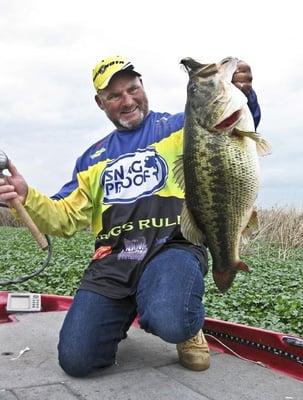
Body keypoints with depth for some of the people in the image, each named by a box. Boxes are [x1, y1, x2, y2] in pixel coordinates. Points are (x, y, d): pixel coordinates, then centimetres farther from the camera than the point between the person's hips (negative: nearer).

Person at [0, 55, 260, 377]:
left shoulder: (180, 128, 8)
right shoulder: (93, 157, 20)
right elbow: (66, 217, 17)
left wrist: (243, 96, -29)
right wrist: (26, 197, -3)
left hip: (173, 247, -3)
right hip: (113, 259, 4)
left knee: (168, 323, -35)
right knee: (75, 360, -9)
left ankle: (188, 327, 4)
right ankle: (124, 314, 22)